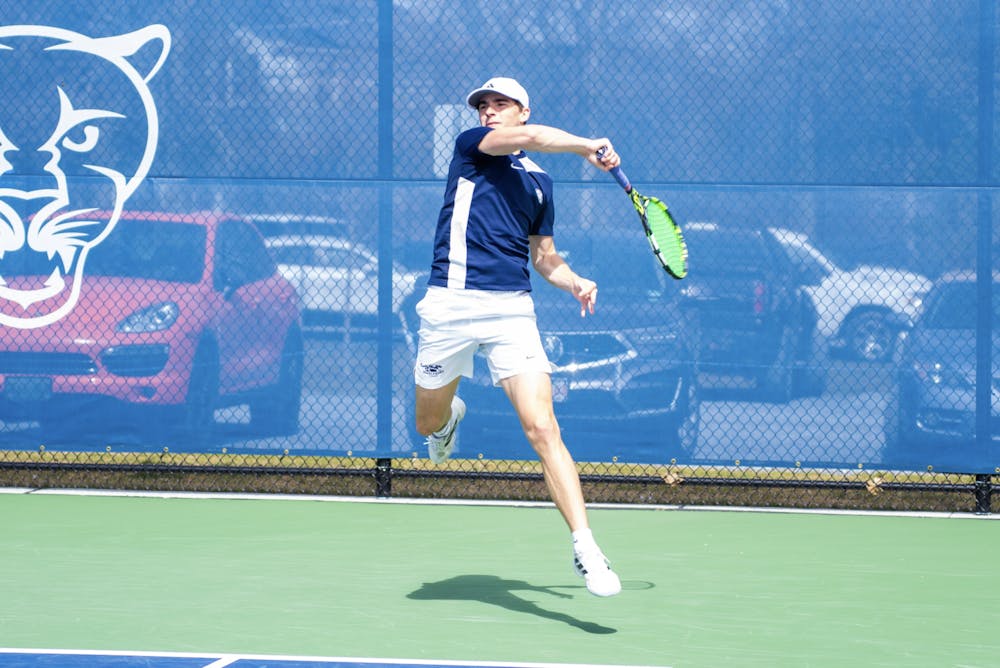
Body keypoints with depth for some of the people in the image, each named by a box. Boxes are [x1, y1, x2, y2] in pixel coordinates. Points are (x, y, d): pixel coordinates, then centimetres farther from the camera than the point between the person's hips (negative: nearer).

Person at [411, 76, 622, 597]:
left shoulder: (539, 183, 18)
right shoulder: (470, 146, 5)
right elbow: (527, 137, -14)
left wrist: (574, 282, 7)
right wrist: (588, 147, -8)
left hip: (513, 310, 1)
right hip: (452, 304, -1)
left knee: (542, 429, -13)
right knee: (429, 423, 14)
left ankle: (585, 547, -17)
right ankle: (452, 414, 53)